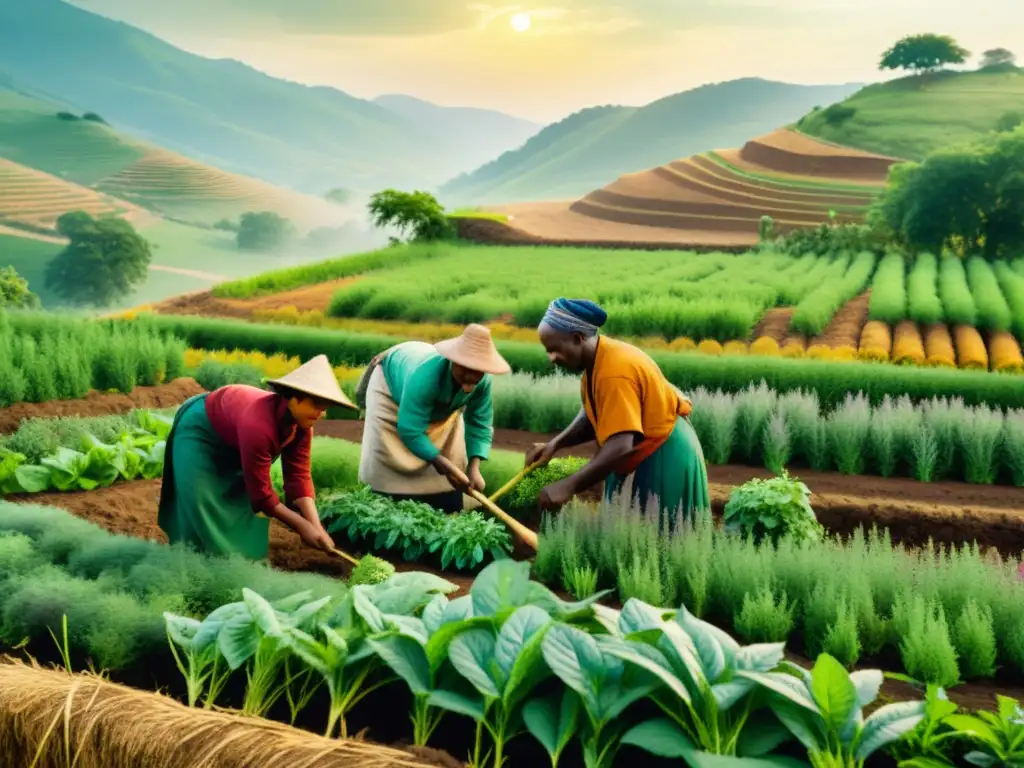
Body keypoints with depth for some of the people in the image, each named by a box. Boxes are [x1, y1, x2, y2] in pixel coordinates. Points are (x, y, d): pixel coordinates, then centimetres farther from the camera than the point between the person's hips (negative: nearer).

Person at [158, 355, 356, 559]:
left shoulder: (301, 425, -21)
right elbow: (260, 493, -37)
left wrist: (316, 525, -30)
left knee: (243, 502, 4)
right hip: (199, 431, -7)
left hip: (232, 443, 7)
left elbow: (299, 477, -19)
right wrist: (302, 527, -32)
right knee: (203, 510, -11)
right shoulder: (259, 425, -44)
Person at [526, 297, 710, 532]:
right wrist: (555, 445, -7)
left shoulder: (614, 373, -31)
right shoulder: (596, 360, -1)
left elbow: (620, 446, -38)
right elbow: (593, 416, 8)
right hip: (642, 456, 10)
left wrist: (569, 486, -38)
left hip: (663, 460, -10)